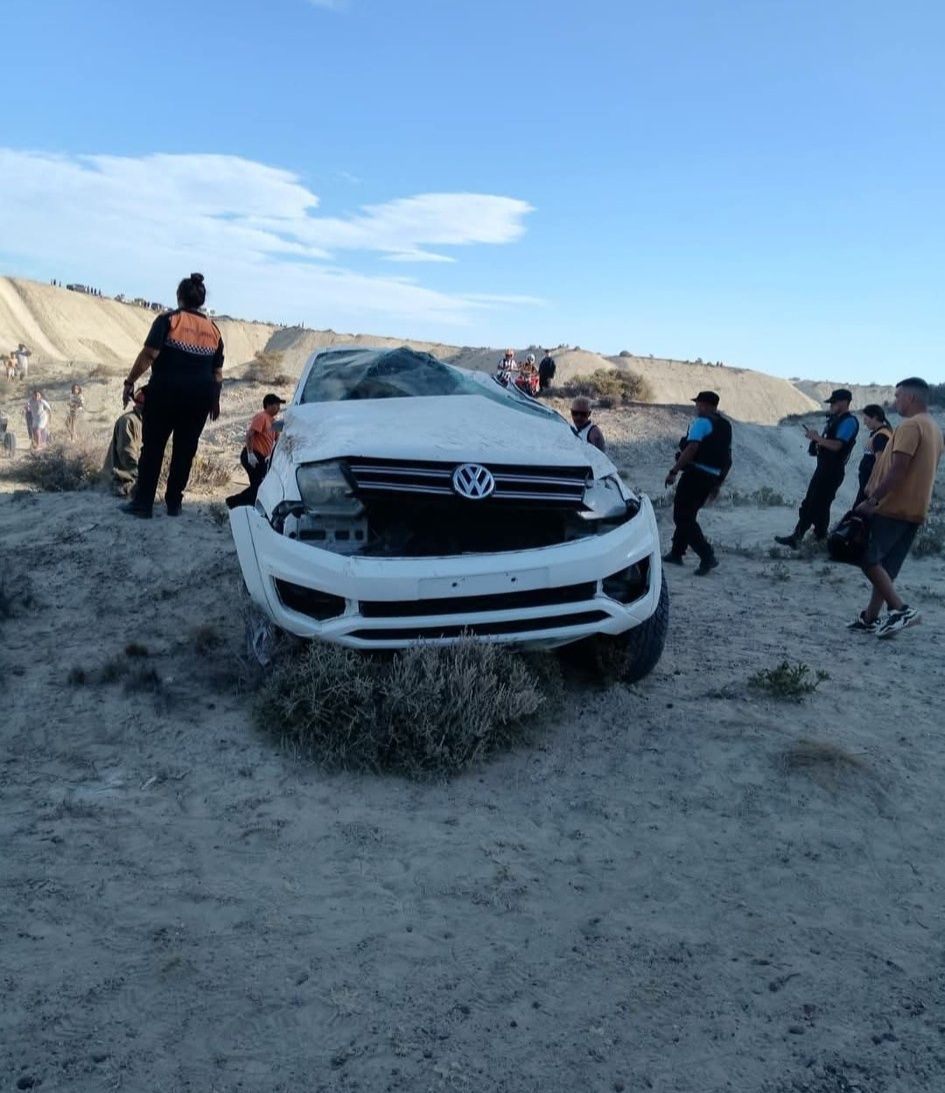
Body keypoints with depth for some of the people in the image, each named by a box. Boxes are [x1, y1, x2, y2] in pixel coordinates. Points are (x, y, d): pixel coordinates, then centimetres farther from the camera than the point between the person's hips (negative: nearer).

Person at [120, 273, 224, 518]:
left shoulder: (168, 320, -3)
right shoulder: (213, 329, 9)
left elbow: (148, 355, -12)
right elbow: (217, 371, 12)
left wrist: (130, 382, -6)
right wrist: (215, 400, 21)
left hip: (166, 392, -3)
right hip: (200, 396, 4)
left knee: (152, 447, 3)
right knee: (185, 449, 9)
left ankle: (143, 503, 4)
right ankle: (174, 503, 13)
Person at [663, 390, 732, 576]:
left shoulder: (702, 422, -9)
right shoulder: (726, 426, 19)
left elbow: (692, 448, -22)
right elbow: (726, 458, 21)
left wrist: (673, 471, -22)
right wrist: (717, 485, 26)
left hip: (696, 473, -9)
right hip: (712, 477, 9)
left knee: (683, 516, -6)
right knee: (687, 514, 20)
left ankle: (707, 556, -15)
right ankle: (677, 553, 25)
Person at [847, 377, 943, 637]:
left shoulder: (911, 426, -14)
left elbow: (897, 470, -22)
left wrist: (872, 500, -20)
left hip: (892, 508, -9)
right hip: (915, 511, 9)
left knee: (869, 559, -4)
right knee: (885, 566, 12)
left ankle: (901, 609, -11)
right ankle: (870, 618, 15)